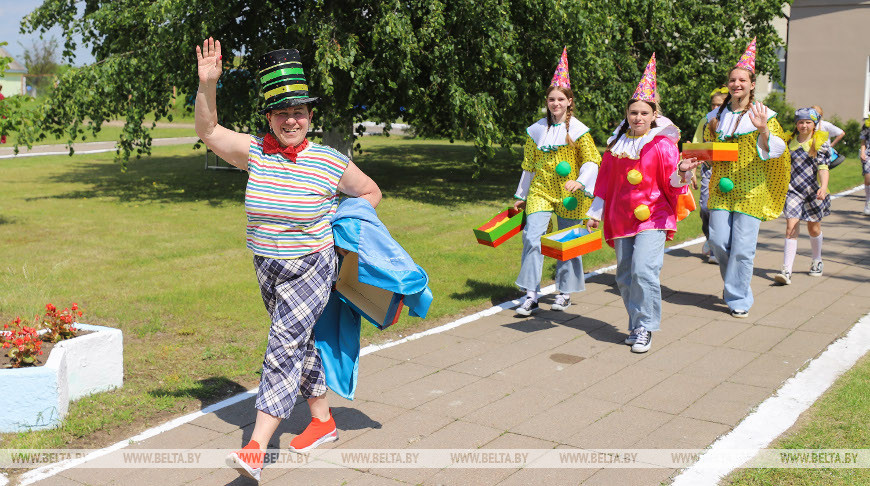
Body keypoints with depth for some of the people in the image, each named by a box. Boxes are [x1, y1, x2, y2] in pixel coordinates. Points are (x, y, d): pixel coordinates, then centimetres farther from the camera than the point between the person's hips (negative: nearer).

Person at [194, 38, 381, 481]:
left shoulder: (331, 163, -9)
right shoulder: (255, 153, -2)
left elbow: (370, 192, 6)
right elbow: (207, 131, -4)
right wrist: (207, 84, -17)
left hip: (311, 268, -5)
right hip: (267, 269, 5)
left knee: (283, 347, -15)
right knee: (299, 344, 17)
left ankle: (255, 450, -17)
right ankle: (323, 421, 36)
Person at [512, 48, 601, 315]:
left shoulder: (578, 130, -2)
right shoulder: (536, 130, 6)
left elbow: (593, 161, -2)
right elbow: (528, 166, 13)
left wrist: (581, 182, -20)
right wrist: (521, 197, 16)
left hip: (568, 195, -2)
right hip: (540, 192, 2)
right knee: (532, 239, -11)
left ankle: (565, 293, 22)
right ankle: (531, 296, -6)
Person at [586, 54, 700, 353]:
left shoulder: (663, 144, -4)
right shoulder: (617, 145, 10)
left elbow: (672, 185, -10)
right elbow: (605, 182, 18)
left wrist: (681, 173, -31)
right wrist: (595, 213, 19)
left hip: (653, 217, -5)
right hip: (621, 219, 5)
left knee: (643, 270, -19)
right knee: (625, 276, 8)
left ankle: (645, 328, -7)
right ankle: (637, 325, 23)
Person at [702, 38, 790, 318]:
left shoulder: (764, 115, 0)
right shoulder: (716, 116, 11)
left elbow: (776, 150, -8)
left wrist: (764, 130, -26)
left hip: (751, 189, -4)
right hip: (721, 187, 4)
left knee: (743, 247, -6)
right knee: (718, 241, -1)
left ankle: (739, 299, 7)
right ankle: (733, 282, 28)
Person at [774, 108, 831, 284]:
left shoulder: (820, 142, -2)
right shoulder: (789, 141, 5)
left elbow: (823, 168, -11)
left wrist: (823, 187, -26)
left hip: (814, 190, -1)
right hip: (793, 190, 1)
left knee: (814, 229, 12)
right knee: (791, 228, -12)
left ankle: (817, 262, 38)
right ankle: (786, 271, -17)